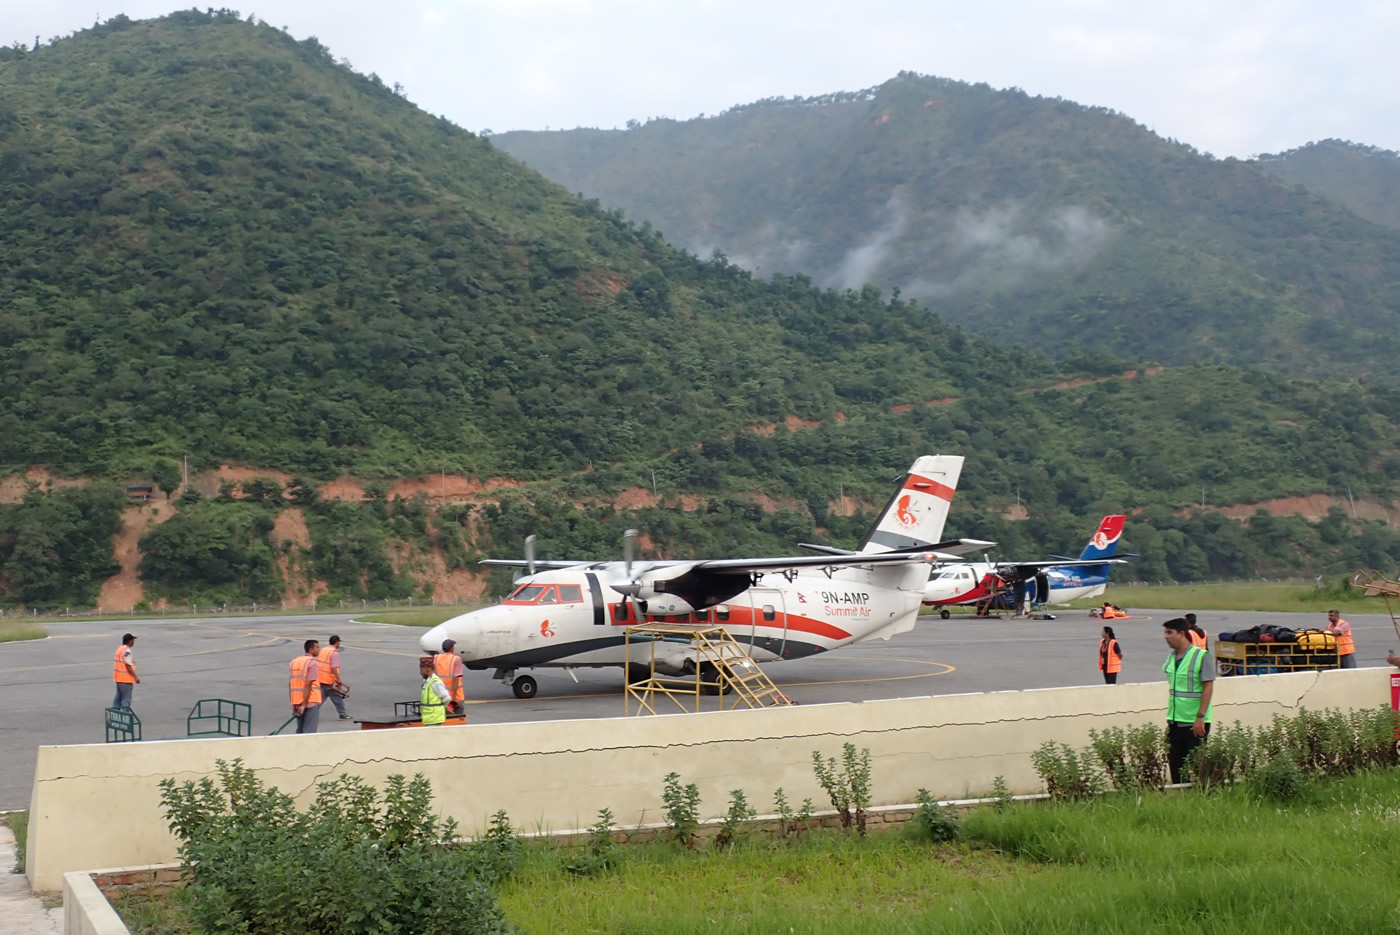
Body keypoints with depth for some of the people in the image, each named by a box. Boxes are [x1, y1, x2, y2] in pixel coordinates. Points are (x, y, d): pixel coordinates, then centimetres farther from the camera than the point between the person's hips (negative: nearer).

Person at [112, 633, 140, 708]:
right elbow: (128, 666, -20)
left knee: (118, 697, 16)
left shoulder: (119, 648, 12)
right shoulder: (127, 651, -17)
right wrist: (135, 677, -16)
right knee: (126, 699, -6)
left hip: (119, 678, 10)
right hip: (125, 679, -10)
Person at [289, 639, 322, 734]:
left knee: (300, 731, 15)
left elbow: (290, 684, 12)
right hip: (311, 702, -7)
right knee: (309, 731, -4)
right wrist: (304, 704, -19)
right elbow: (308, 684, -18)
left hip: (297, 703, 7)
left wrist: (293, 704, 15)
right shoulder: (312, 663, -10)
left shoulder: (294, 662, 12)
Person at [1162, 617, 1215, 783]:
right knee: (1175, 764, 8)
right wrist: (1170, 717, 16)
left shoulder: (1202, 656, -11)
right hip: (1174, 722, 7)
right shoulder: (1171, 657, 8)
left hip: (1195, 722, -6)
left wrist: (1200, 717, -19)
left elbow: (1208, 687, -14)